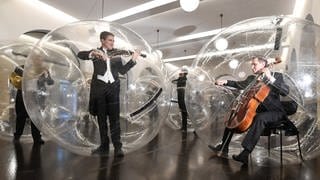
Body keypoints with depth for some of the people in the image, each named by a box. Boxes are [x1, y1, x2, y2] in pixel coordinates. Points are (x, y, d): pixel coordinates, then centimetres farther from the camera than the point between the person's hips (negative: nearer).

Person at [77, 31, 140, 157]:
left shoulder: (116, 54, 13)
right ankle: (104, 146, 19)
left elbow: (122, 71, 6)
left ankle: (118, 147, 1)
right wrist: (93, 54, -27)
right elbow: (80, 54, -9)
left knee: (114, 118, -4)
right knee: (101, 118, 8)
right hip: (99, 87, 0)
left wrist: (133, 60, -5)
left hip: (113, 87, 0)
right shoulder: (96, 52, 8)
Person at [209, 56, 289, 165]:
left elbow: (285, 91, -18)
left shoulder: (276, 75, -3)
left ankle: (245, 153, -42)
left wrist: (270, 78, -27)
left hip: (275, 112, -6)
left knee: (260, 118, -38)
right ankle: (224, 146, 7)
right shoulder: (252, 78, 13)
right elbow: (240, 84, 4)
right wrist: (225, 82, -9)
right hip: (257, 110, 7)